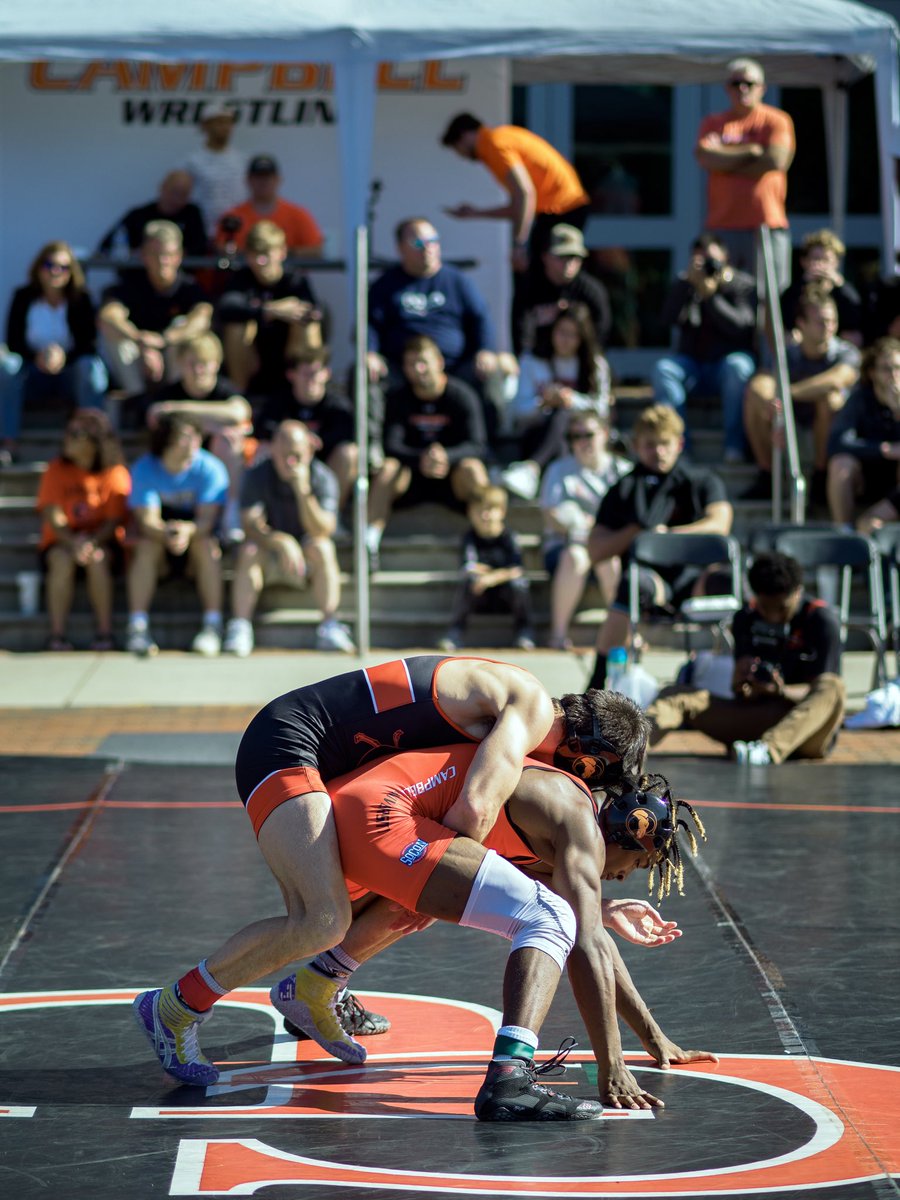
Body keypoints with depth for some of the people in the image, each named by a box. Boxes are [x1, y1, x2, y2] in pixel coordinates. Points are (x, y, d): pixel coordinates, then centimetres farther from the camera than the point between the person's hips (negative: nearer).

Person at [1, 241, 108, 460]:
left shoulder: (80, 298, -4)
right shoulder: (23, 297, -1)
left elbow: (89, 343, -10)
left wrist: (64, 357, -30)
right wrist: (36, 357, -25)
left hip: (70, 371, -1)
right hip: (33, 372, 1)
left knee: (90, 367, -32)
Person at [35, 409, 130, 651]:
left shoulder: (115, 473, -2)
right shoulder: (56, 470, 1)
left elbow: (114, 520, -6)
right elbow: (52, 516, -7)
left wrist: (92, 542, -25)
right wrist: (72, 542, -25)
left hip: (101, 540, -1)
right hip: (61, 541, 1)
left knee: (97, 559, -35)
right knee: (62, 561, -33)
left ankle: (104, 633, -29)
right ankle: (57, 634, -32)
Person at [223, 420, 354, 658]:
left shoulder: (323, 478, -11)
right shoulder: (257, 476, -9)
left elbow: (323, 531, -22)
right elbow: (251, 525, -19)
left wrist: (303, 490, -35)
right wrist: (280, 542, -39)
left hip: (307, 560, 0)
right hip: (270, 558, 0)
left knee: (322, 547, -30)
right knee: (249, 550, -30)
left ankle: (329, 627, -33)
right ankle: (239, 628, -35)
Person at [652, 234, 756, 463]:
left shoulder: (743, 284, 0)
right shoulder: (686, 284, 9)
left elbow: (741, 326, -16)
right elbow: (668, 319, -8)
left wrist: (710, 295, -21)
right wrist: (687, 283, -19)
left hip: (728, 360, -2)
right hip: (692, 362, 3)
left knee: (738, 366, -37)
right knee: (662, 368, -27)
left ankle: (735, 446, -32)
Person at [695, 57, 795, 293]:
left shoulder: (776, 121, 7)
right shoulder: (713, 123, 14)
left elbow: (775, 161, -9)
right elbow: (705, 158, -4)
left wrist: (725, 160, -1)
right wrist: (751, 151, -4)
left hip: (767, 223, -2)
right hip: (722, 226, 2)